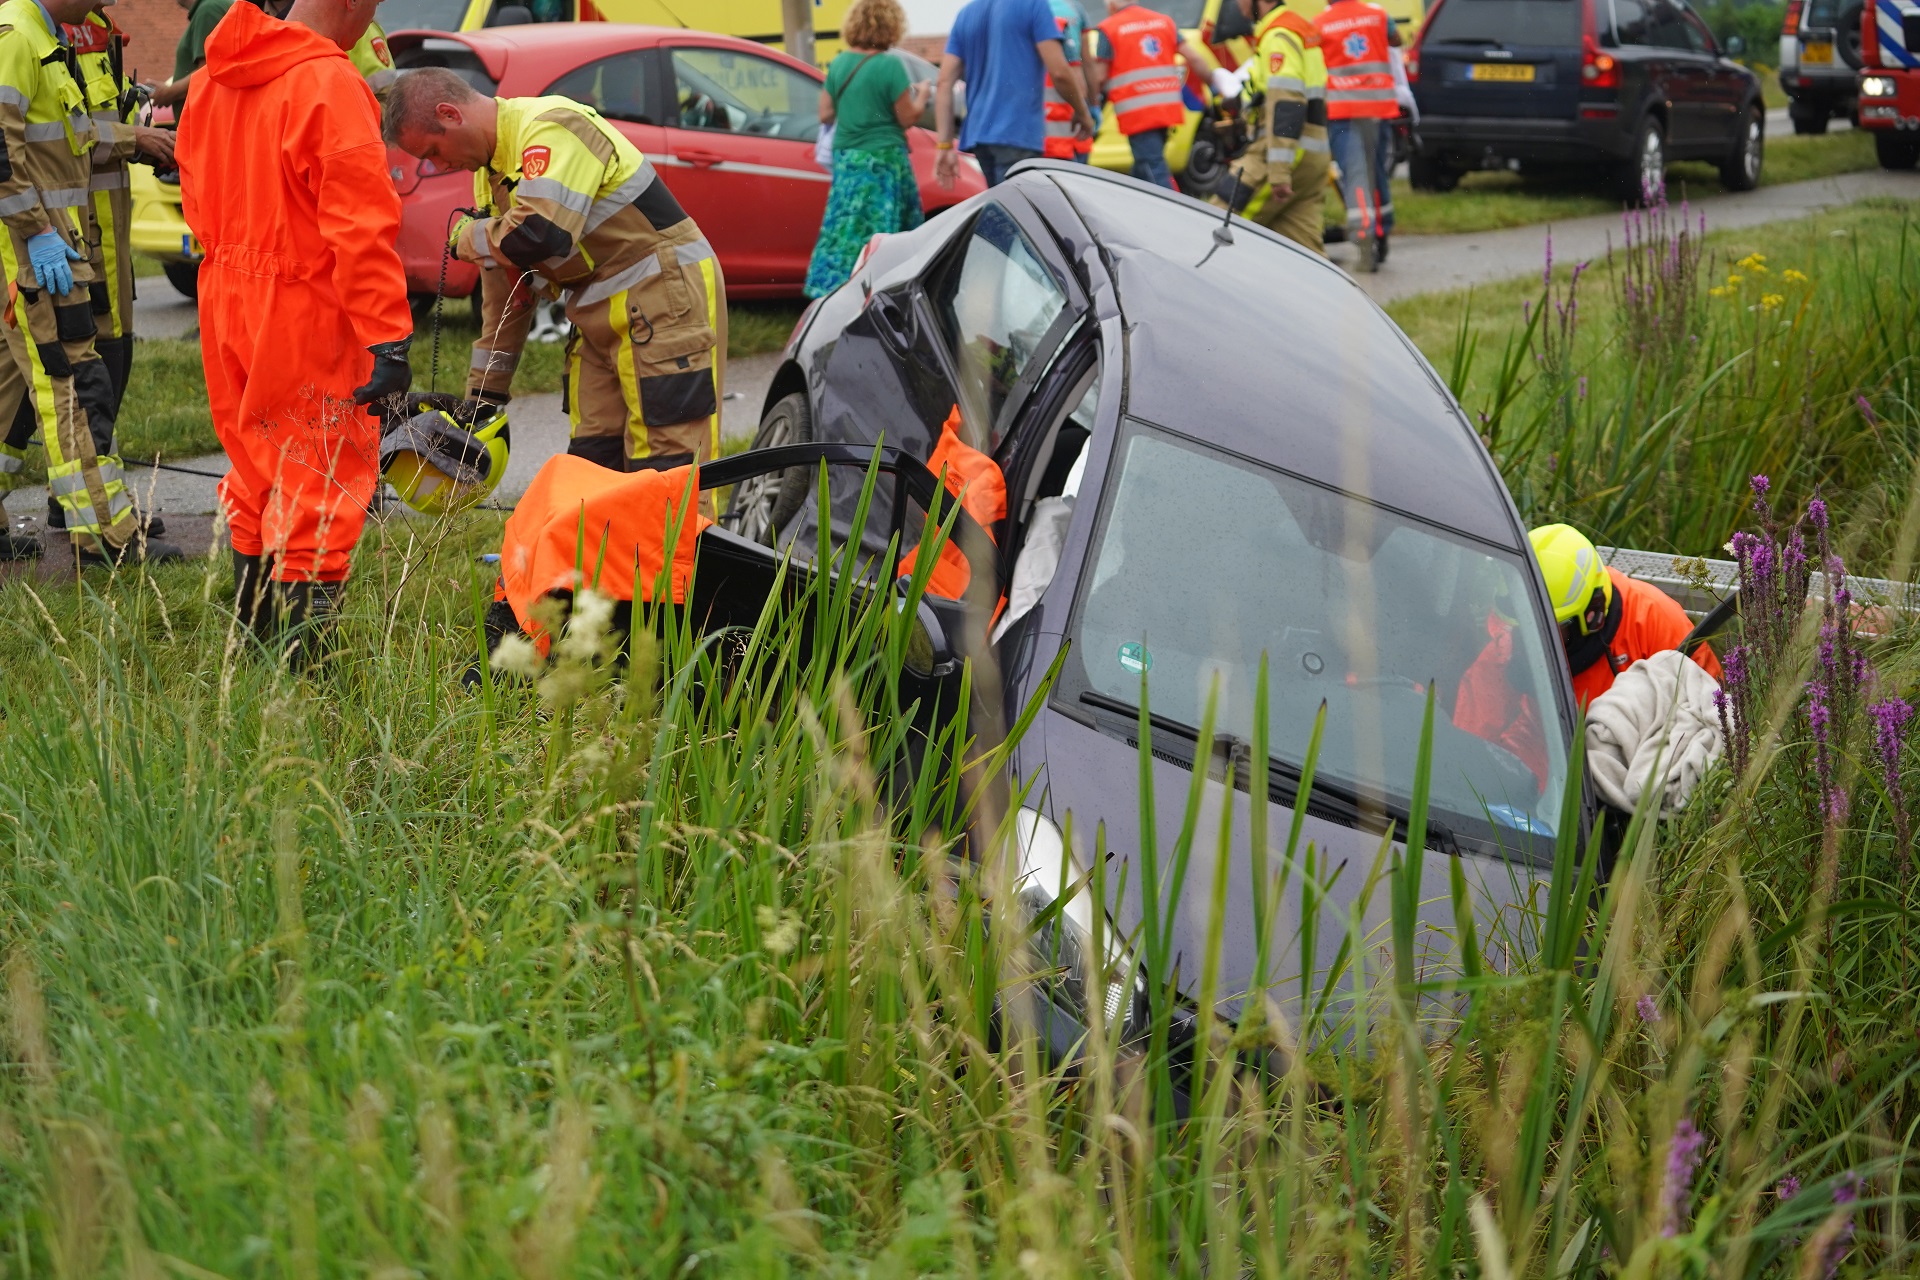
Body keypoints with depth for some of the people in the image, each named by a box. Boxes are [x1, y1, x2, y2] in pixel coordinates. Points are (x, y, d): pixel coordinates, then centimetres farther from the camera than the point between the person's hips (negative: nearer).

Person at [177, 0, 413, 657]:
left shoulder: (214, 77, 8)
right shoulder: (330, 85, -19)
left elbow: (196, 191, 17)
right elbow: (360, 227, -22)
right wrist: (389, 339, -22)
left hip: (227, 303, 8)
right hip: (304, 314, -8)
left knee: (255, 474, 21)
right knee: (321, 484, 0)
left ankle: (254, 645, 32)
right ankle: (303, 666, -1)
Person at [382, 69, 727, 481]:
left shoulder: (551, 127, -17)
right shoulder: (489, 170, 14)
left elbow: (539, 234, -33)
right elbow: (504, 291, 19)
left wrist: (469, 238, -12)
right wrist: (484, 395, 18)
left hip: (666, 297, -10)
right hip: (600, 315, 10)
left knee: (670, 469, -11)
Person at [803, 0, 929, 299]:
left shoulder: (838, 64, 5)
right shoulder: (890, 66, -13)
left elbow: (825, 114, 9)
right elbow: (907, 117, -7)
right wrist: (921, 94, 11)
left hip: (845, 162, 6)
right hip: (883, 162, -5)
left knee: (846, 230, 7)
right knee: (878, 235, -1)